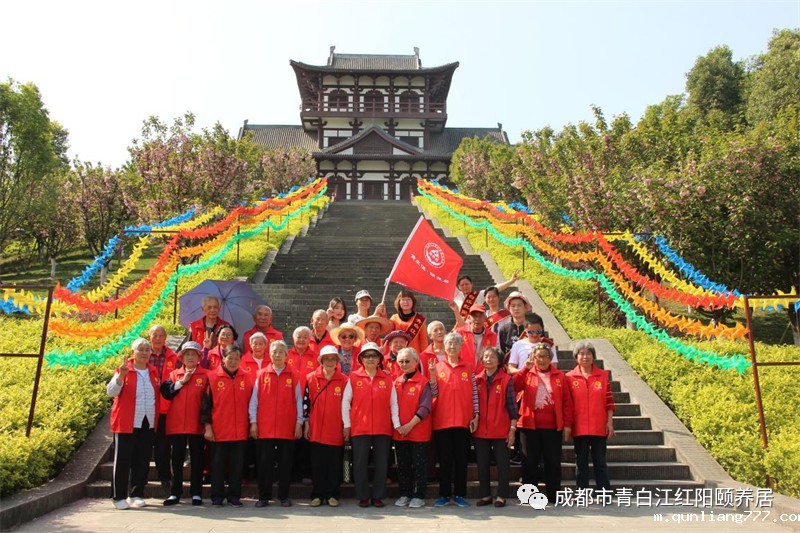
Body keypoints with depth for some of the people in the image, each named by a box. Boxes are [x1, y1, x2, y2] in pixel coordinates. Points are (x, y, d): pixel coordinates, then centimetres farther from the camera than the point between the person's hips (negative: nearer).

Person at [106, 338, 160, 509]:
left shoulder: (153, 371, 11)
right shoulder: (123, 370, -2)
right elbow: (111, 391, -14)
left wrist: (157, 418, 9)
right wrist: (121, 375, -30)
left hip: (148, 424, 4)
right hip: (126, 423, -4)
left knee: (142, 460, 8)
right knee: (123, 460, 1)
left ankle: (137, 495, 19)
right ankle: (119, 497, 11)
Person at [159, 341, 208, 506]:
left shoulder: (206, 375, 2)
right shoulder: (174, 374, 11)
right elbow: (166, 393, -4)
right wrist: (182, 381, -8)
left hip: (197, 424, -2)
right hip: (176, 424, 2)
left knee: (197, 459, 5)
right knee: (177, 460, 7)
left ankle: (196, 493, 13)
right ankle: (175, 494, 15)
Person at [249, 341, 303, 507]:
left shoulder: (294, 376, 5)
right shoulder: (261, 374, 5)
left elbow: (298, 401, 6)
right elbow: (254, 400, 6)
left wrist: (299, 423, 2)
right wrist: (253, 422, 1)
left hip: (287, 428, 0)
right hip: (265, 428, 0)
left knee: (285, 462, 6)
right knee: (264, 462, 4)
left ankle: (284, 496, 16)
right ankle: (263, 496, 15)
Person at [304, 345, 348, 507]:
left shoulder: (344, 380, 1)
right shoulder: (311, 378, 2)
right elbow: (306, 401, 5)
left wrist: (346, 426, 3)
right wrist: (306, 423, 2)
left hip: (336, 431, 0)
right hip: (316, 430, 0)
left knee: (335, 464, 5)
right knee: (317, 464, 7)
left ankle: (332, 495, 17)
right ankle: (317, 495, 18)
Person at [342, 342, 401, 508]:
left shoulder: (387, 379, 5)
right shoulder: (354, 378, 2)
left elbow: (393, 403, 7)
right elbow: (345, 402, 4)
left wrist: (396, 425, 1)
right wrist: (347, 425, 0)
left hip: (383, 429, 1)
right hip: (359, 428, -1)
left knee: (382, 463, 5)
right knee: (360, 463, 4)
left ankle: (378, 496, 17)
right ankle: (362, 497, 15)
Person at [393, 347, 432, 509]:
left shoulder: (423, 382, -7)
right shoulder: (396, 382, 8)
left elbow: (425, 408, -13)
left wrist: (410, 425, -17)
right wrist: (397, 425, -1)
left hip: (418, 431, -5)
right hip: (399, 431, 5)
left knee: (419, 464, 3)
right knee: (402, 464, 12)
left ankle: (419, 496, 14)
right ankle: (405, 494, 24)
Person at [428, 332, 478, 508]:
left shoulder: (468, 368, 6)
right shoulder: (438, 367, 4)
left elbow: (474, 393, 6)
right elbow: (434, 394, 1)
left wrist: (475, 416, 0)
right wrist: (432, 375, -12)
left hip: (463, 420, 1)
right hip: (443, 420, 0)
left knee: (461, 458, 6)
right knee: (444, 459, 5)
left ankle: (460, 495, 16)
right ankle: (444, 495, 14)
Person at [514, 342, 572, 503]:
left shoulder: (559, 376, 7)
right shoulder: (527, 374, 6)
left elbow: (567, 401, 3)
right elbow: (513, 387, -12)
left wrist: (567, 424, -2)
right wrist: (525, 368, -16)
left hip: (553, 427, 0)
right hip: (530, 425, 0)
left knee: (553, 461, 6)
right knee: (530, 461, 5)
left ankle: (553, 494, 18)